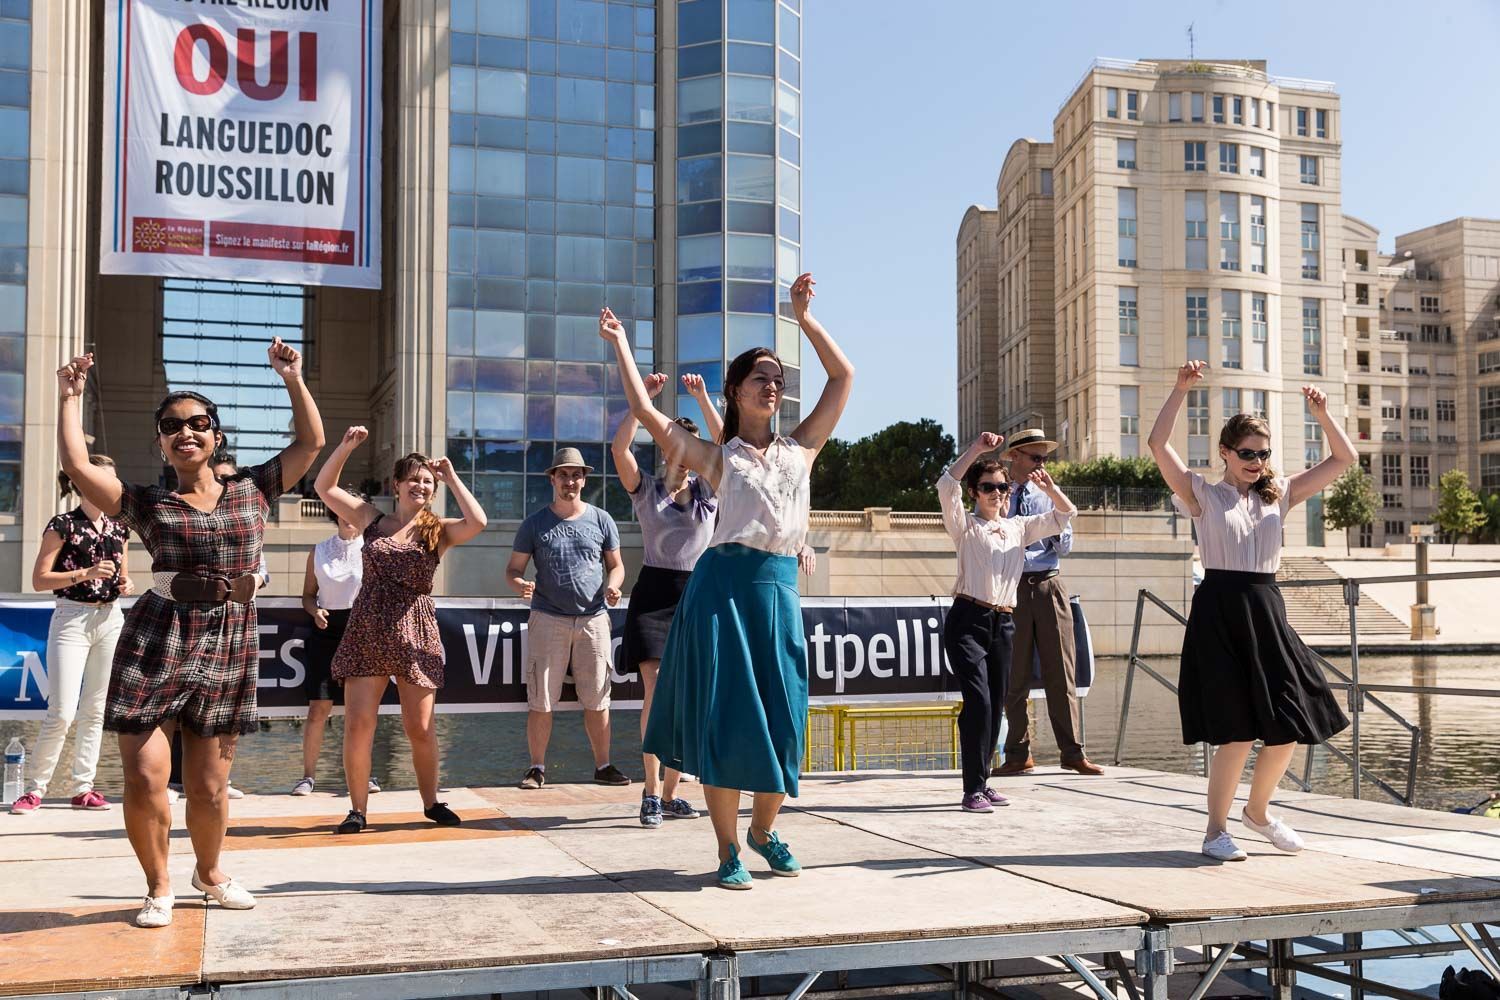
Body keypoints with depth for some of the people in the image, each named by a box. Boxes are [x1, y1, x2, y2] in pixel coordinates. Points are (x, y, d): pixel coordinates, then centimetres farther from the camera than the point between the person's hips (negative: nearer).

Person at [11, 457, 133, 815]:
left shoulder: (118, 529, 11)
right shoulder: (63, 525, -5)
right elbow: (39, 579, -8)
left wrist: (127, 585, 0)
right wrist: (84, 574, -19)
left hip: (111, 620, 5)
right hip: (71, 620, -5)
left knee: (96, 710, 6)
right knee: (61, 713, -9)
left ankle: (83, 788, 13)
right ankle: (35, 789, 4)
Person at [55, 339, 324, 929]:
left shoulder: (252, 490, 10)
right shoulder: (146, 504, 5)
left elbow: (311, 442, 11)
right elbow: (78, 467, -6)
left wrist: (293, 380, 9)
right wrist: (70, 398, 3)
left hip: (229, 646, 1)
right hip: (156, 643, -1)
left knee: (209, 786, 7)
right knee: (144, 777, -6)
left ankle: (210, 872, 33)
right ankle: (159, 886, 16)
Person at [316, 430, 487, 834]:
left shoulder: (439, 531, 3)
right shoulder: (371, 518, 8)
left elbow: (478, 521, -16)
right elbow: (324, 486, 8)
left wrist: (452, 478, -8)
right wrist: (346, 446, -3)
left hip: (415, 634, -1)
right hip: (367, 632, 1)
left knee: (420, 728, 5)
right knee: (358, 724, -3)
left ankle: (431, 803, 22)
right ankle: (358, 809, 9)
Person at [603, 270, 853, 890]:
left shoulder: (801, 448, 17)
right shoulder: (717, 457, 9)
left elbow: (843, 377, 18)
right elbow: (645, 412, 1)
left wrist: (805, 318, 18)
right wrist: (621, 346, 6)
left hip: (779, 588, 3)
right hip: (724, 584, -3)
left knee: (782, 715, 5)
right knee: (725, 712, -4)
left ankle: (764, 827, 27)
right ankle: (729, 849, 6)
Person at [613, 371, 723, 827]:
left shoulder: (708, 490, 9)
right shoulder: (645, 488, 4)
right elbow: (619, 448, -12)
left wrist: (702, 398, -11)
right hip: (654, 592, -2)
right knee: (656, 691, -12)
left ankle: (670, 793, 12)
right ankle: (652, 792, -8)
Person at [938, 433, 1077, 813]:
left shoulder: (1020, 527, 17)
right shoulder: (965, 526, 2)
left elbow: (1064, 516, 16)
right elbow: (947, 486, -14)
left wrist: (1049, 487, -1)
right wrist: (977, 448, -18)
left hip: (1003, 624, 6)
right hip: (968, 620, -6)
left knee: (995, 705, 8)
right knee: (978, 700, -17)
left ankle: (981, 782, 20)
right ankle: (973, 790, -14)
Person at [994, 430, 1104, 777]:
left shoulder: (1048, 495, 13)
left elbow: (1066, 546, 10)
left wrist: (1057, 529, -10)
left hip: (1048, 586, 2)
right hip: (1010, 588, -2)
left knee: (1060, 671, 0)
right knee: (1015, 675, 3)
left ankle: (1072, 752, 5)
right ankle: (1018, 755, 11)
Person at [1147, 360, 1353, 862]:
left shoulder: (1279, 494, 15)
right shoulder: (1203, 494, 2)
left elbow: (1344, 459, 14)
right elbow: (1158, 445, -12)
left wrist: (1322, 414, 0)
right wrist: (1181, 390, -16)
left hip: (1266, 611, 5)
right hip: (1219, 613, -5)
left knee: (1289, 725, 4)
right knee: (1237, 731, -7)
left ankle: (1258, 811, 29)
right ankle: (1216, 830, 10)